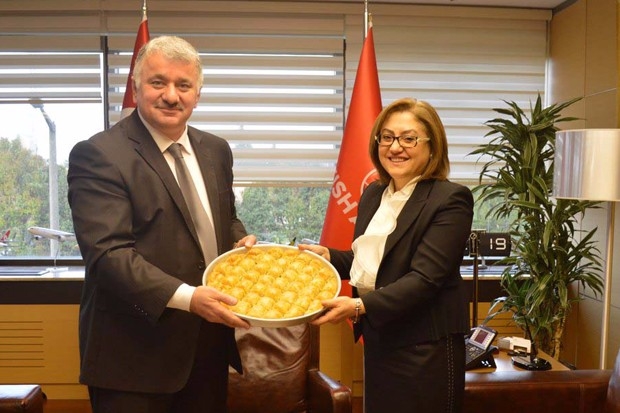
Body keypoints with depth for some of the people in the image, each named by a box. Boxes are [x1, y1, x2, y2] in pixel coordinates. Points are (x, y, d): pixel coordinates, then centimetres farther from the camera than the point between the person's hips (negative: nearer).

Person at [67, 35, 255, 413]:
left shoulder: (216, 150, 8)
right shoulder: (97, 155, -13)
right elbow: (108, 252, -21)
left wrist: (241, 240, -3)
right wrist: (185, 297, -30)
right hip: (134, 353, -6)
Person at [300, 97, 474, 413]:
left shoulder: (450, 200, -14)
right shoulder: (373, 194, 8)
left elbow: (424, 278, -22)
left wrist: (359, 307, -31)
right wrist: (328, 256, 0)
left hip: (425, 350, -7)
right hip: (377, 342, 7)